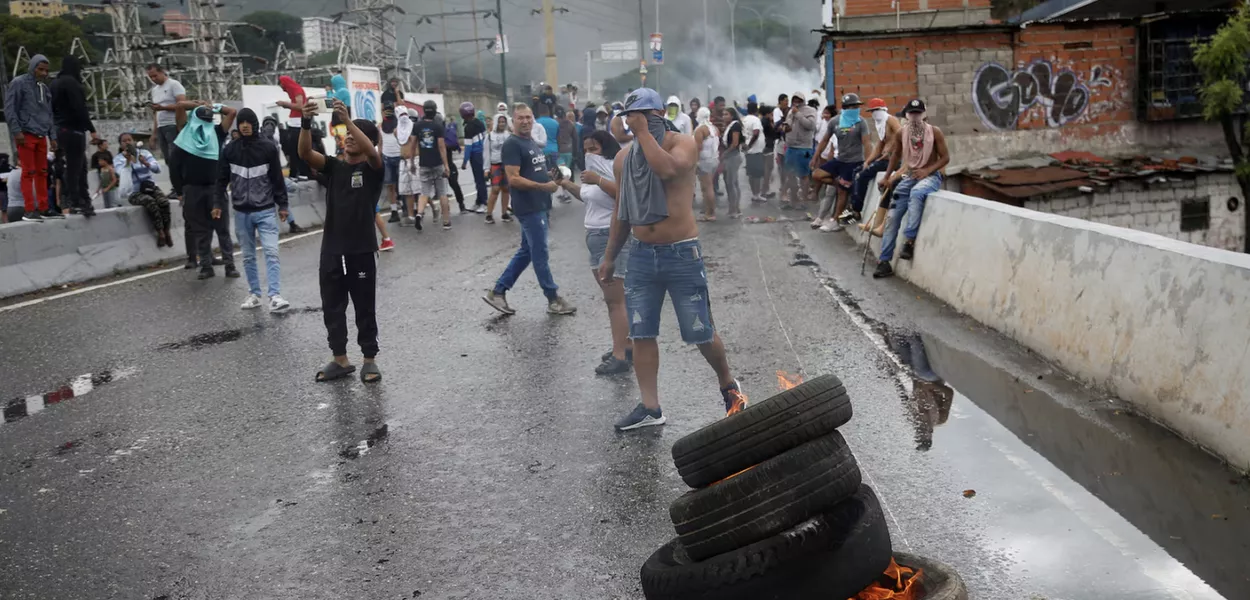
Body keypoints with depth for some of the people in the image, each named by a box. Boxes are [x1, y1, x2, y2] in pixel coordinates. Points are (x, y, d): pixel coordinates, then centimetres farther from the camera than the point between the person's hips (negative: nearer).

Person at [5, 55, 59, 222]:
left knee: (42, 173, 7)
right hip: (26, 135, -6)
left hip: (41, 136, 6)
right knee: (28, 172, -6)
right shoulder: (19, 83, 0)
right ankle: (30, 210, -5)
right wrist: (17, 131, -14)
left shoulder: (44, 88, 20)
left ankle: (43, 208, 11)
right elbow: (10, 109, -6)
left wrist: (52, 136, 14)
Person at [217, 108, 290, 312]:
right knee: (248, 256, 9)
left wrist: (282, 205, 1)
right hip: (242, 213, 3)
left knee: (271, 252, -12)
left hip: (266, 211, -2)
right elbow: (222, 180, 8)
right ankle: (254, 294, 18)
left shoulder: (268, 148, -1)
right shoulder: (229, 150, 3)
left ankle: (275, 296, -16)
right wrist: (218, 204, 1)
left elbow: (277, 178, 2)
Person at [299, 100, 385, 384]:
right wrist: (306, 123, -26)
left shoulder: (373, 168, -3)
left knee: (365, 309, 5)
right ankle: (340, 360, 22)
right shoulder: (333, 167, 8)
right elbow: (305, 152, -9)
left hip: (361, 251, -4)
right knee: (332, 308, 10)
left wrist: (346, 119, -34)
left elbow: (371, 151, -26)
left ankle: (370, 360, 16)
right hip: (331, 250, 4)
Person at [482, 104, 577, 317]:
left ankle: (498, 292, 20)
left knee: (526, 251, 14)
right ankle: (554, 300, 8)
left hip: (539, 205, 10)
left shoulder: (533, 143, 16)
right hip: (528, 207, -10)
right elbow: (513, 179, -20)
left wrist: (553, 177, 8)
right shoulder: (512, 144, -13)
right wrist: (544, 186, -22)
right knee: (540, 253, -1)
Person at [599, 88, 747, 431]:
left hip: (682, 253, -5)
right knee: (641, 334, 4)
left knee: (701, 334, 3)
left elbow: (666, 168, -32)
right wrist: (610, 257, 18)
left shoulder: (683, 144, -8)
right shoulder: (623, 159, 8)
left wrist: (645, 131, -21)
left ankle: (728, 385, 29)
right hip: (641, 255, 5)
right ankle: (650, 408, 12)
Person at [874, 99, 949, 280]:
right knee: (893, 216, -7)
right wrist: (887, 177, 14)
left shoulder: (934, 132, -7)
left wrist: (926, 171, -19)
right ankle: (884, 261, -2)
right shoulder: (902, 133, 3)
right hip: (908, 176, 4)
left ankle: (909, 241, -32)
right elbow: (896, 155, 18)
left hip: (930, 176, -4)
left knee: (916, 193, -40)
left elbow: (945, 157, -6)